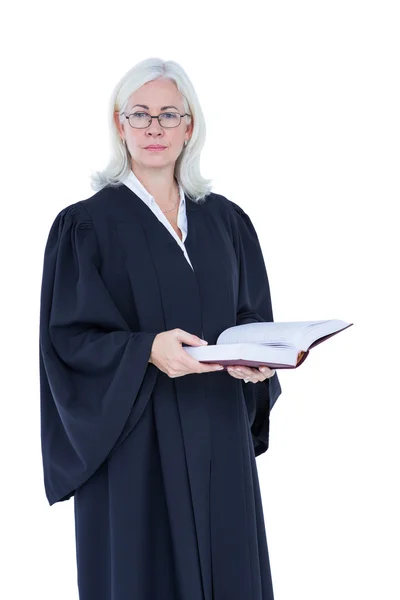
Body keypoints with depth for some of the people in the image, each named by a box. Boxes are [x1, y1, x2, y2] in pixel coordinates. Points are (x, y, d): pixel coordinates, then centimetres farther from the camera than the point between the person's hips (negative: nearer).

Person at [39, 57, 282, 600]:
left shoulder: (226, 220, 8)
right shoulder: (86, 225, -4)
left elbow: (254, 319, 11)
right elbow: (67, 339, -9)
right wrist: (147, 350, -24)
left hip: (219, 440, 4)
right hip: (134, 443, -4)